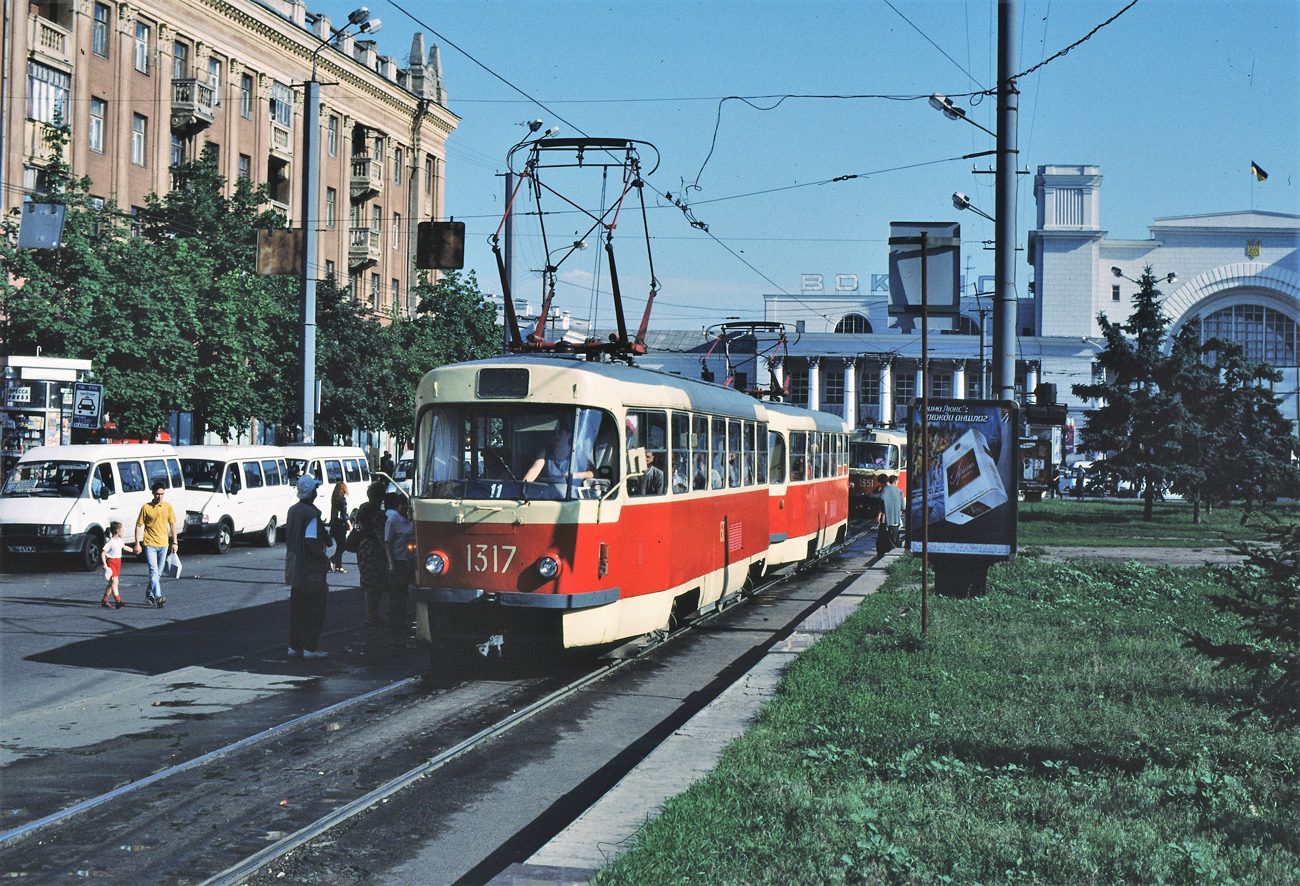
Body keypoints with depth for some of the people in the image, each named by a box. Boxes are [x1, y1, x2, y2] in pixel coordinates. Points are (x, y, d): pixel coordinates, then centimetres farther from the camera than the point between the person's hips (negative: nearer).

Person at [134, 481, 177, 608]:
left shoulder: (167, 506, 5)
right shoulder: (146, 507, -3)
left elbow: (172, 525, 13)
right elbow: (139, 525, 1)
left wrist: (174, 542, 9)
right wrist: (137, 544, -4)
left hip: (163, 544, 4)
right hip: (150, 544, -4)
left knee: (159, 573, 11)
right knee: (154, 571, -15)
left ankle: (150, 593, 30)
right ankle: (158, 597, -24)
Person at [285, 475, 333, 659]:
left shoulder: (293, 510, 9)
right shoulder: (311, 513, -17)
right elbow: (310, 540, -23)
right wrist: (325, 559, -14)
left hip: (294, 566, 8)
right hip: (311, 567, -8)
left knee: (296, 607, 13)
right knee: (314, 608, -1)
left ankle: (294, 646, 17)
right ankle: (310, 648, 0)